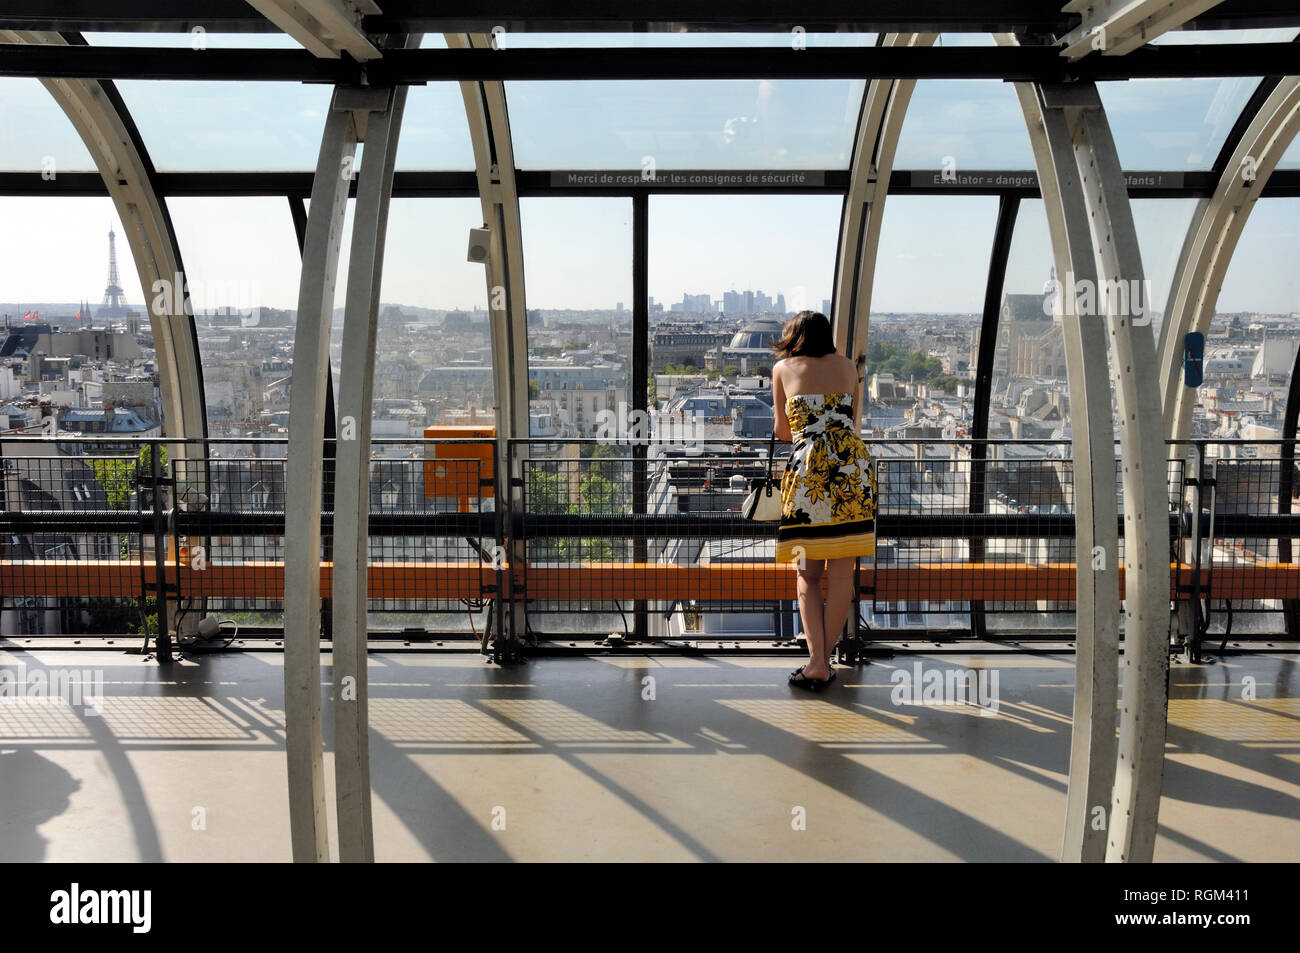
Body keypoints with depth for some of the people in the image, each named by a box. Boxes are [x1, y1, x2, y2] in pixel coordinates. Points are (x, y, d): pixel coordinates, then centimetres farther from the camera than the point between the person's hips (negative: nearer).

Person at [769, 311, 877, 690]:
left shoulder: (782, 368, 14)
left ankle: (817, 662, -5)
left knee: (807, 572, 5)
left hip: (808, 465, -2)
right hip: (853, 466, 2)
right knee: (841, 573, 5)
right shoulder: (848, 366, 19)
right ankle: (824, 660, 6)